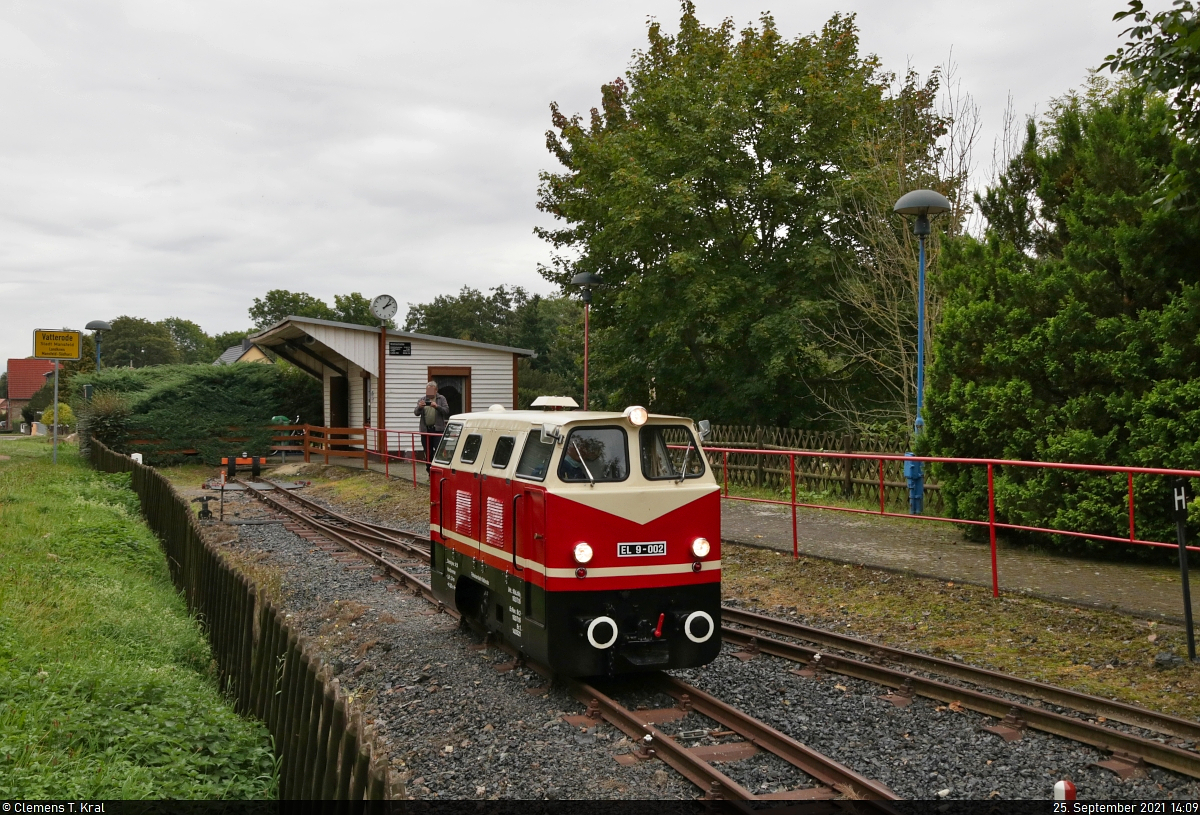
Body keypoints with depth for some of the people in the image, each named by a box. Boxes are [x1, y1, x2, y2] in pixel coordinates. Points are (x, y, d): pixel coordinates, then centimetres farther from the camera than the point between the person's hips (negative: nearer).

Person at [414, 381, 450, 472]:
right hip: (425, 430, 3)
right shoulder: (422, 400, 12)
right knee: (428, 454, 7)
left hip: (438, 429, -3)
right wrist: (419, 407, -19)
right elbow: (416, 413, 3)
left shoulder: (441, 399, 7)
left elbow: (446, 410, -4)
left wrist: (437, 406, -21)